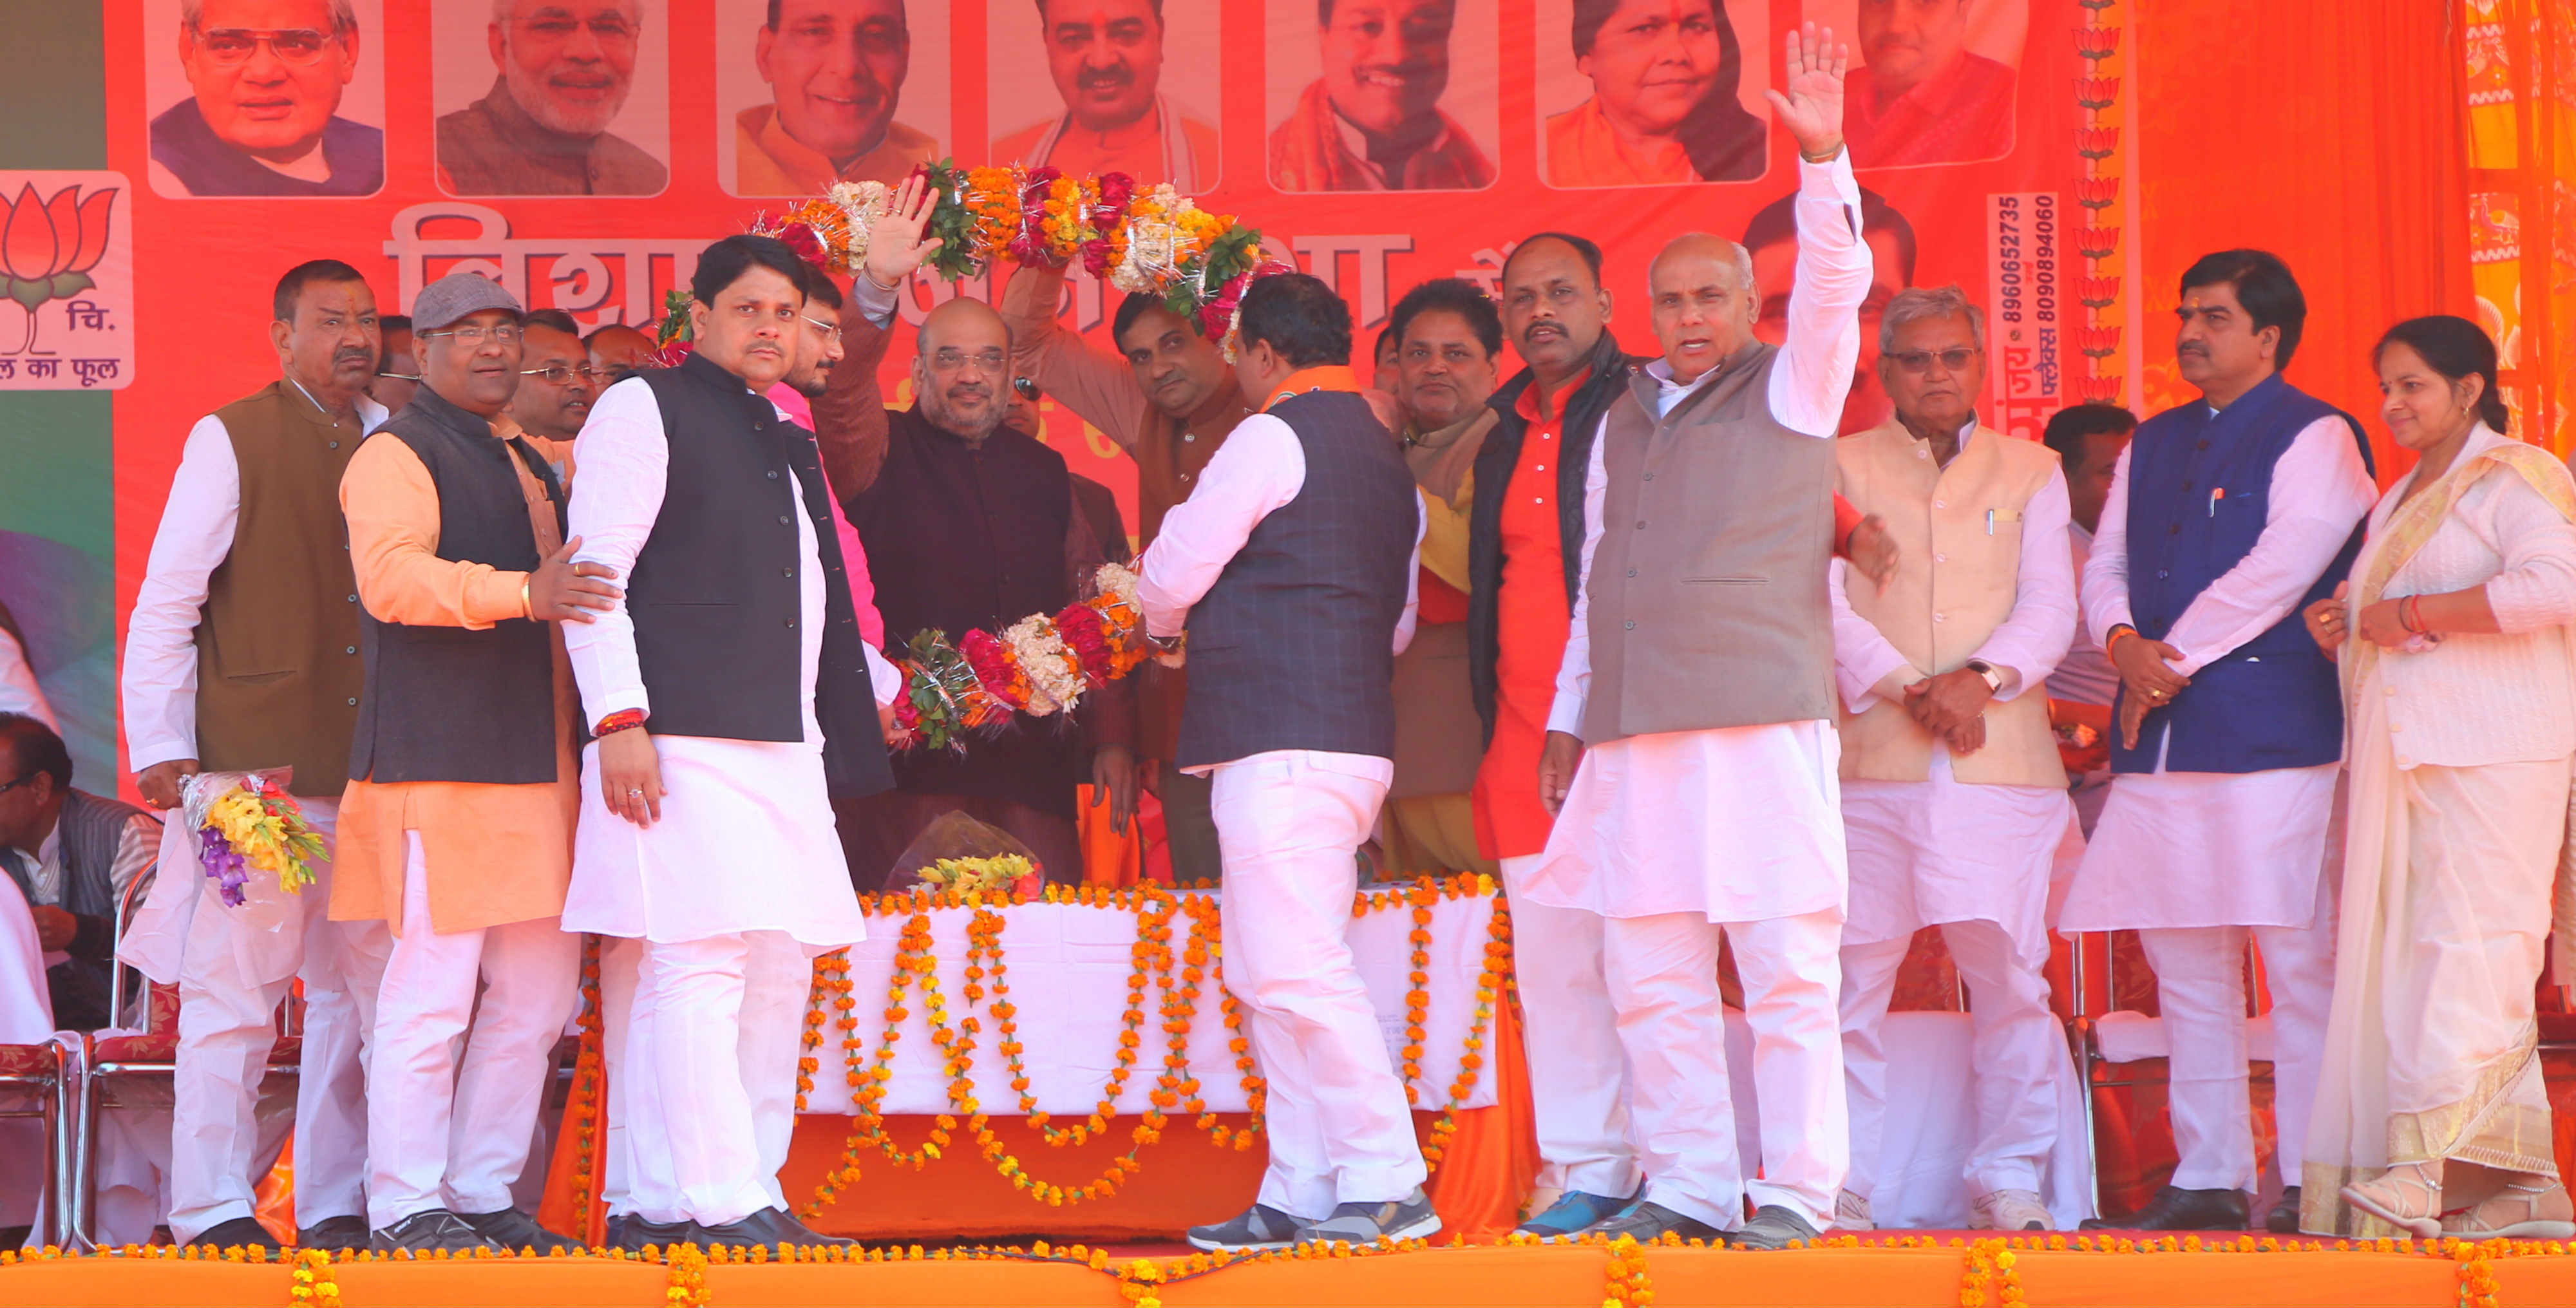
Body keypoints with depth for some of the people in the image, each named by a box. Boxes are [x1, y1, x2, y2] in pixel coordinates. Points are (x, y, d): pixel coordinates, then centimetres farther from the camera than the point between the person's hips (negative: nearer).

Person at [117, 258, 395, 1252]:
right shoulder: (231, 439, 0)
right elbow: (167, 601, -1)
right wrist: (158, 747, -7)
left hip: (372, 764, 5)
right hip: (257, 762, -5)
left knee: (362, 987, 6)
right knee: (234, 983, -5)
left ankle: (336, 1207, 12)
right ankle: (213, 1210, 0)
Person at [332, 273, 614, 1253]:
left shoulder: (531, 468, 24)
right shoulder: (396, 456, -4)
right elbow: (392, 574, -21)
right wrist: (521, 591, -33)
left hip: (538, 762, 9)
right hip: (440, 763, -9)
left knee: (539, 989, 8)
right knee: (433, 988, -10)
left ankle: (484, 1195, 15)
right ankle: (406, 1208, -6)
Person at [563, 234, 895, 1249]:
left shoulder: (791, 446, 25)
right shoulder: (642, 408, 1)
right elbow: (596, 570, -7)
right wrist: (619, 720, -16)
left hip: (785, 747, 9)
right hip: (680, 746, -9)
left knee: (778, 976, 5)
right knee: (700, 966, -14)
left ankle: (667, 1205, 9)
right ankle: (720, 1204, -15)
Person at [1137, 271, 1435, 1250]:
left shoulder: (1272, 438, -7)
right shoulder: (1384, 456, 20)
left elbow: (1172, 574, -5)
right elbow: (1399, 622, 26)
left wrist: (1164, 624, 17)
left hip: (1280, 739, -10)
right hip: (1357, 729, 10)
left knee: (1294, 970, -11)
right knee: (1280, 978, 12)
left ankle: (1387, 1186, -14)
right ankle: (1300, 1198, 11)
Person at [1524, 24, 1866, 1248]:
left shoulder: (1791, 388, 6)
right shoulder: (1623, 420, 19)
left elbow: (1834, 283, -11)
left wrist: (1822, 159, -24)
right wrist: (1570, 718, 19)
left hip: (1762, 712, -5)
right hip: (1634, 732, 5)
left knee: (1787, 965, -6)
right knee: (1649, 977, 4)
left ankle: (1796, 1192, -4)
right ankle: (1688, 1187, 10)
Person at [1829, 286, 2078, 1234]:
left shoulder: (2032, 472, 15)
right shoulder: (1840, 467, 11)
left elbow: (2049, 606, 6)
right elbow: (1826, 597, 0)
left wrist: (1983, 678, -13)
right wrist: (1906, 691, -13)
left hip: (2002, 756, 1)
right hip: (1868, 757, -1)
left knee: (2010, 977, -1)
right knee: (1850, 977, -3)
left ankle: (2010, 1178, 8)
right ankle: (1841, 1184, 3)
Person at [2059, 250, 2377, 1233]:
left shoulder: (2316, 439, -1)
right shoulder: (2152, 444, 20)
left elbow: (2277, 572, -12)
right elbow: (2104, 566, 17)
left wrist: (2176, 660, -9)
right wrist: (2126, 646, -5)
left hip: (2272, 736, -7)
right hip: (2158, 744, 7)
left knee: (2300, 963, -7)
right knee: (2185, 966, 7)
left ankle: (2308, 1184, -4)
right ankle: (2207, 1178, 12)